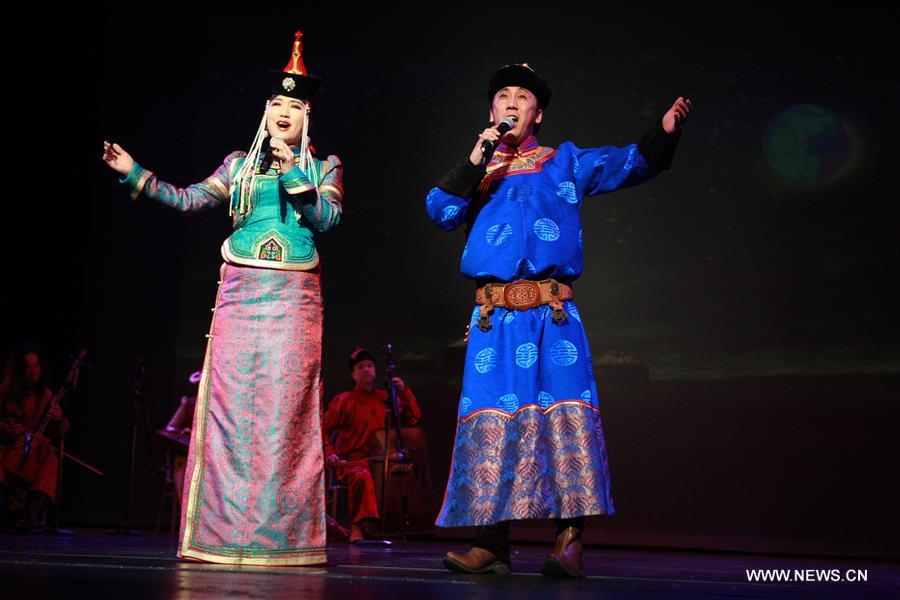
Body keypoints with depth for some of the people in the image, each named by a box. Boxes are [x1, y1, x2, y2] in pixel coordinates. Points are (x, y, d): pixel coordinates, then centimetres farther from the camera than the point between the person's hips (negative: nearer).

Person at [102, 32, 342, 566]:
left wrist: (295, 173, -12)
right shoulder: (240, 163, 17)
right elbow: (188, 199, 12)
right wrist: (134, 173, 6)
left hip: (294, 297, -2)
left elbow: (327, 219, -4)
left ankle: (279, 535, -3)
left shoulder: (323, 167, 11)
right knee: (229, 405, -3)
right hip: (239, 292, 3)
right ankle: (226, 530, 2)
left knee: (284, 409, -7)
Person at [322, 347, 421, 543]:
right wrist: (329, 453, -10)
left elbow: (413, 418, 12)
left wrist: (404, 391, 3)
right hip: (350, 461, -3)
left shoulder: (385, 398, 13)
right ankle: (356, 528, -30)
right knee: (362, 477, -37)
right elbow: (324, 429, 5)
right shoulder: (343, 400, 4)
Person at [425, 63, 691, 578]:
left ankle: (570, 540, -10)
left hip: (552, 314, -2)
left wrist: (665, 132, -11)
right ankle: (492, 542, 3)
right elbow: (440, 212, 5)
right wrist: (476, 160, -1)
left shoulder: (565, 162, 17)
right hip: (494, 318, 2)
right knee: (491, 418, -2)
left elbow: (631, 164, 6)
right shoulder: (477, 174, 22)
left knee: (566, 413, -11)